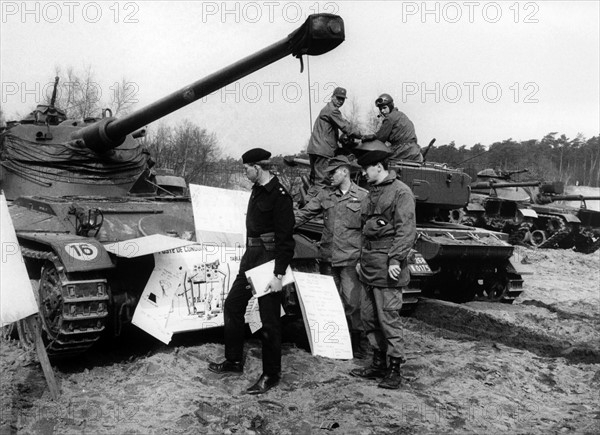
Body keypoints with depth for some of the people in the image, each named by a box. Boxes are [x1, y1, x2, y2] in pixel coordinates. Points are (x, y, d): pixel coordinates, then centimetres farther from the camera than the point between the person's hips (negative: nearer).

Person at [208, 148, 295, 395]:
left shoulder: (279, 196, -17)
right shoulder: (257, 190, 10)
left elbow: (285, 239, -19)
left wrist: (279, 275, -22)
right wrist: (248, 255, 15)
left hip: (269, 260, -9)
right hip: (251, 258, 10)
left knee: (269, 320, 0)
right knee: (232, 306, 15)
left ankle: (271, 375, 13)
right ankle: (234, 361, 30)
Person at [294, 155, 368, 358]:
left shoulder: (362, 196, -2)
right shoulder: (325, 194, 8)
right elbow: (304, 213, 6)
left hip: (350, 259, -4)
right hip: (327, 257, 4)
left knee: (351, 301, -7)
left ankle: (355, 342, 9)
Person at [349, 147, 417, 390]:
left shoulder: (400, 192, -9)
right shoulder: (372, 193, 18)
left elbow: (406, 230, -15)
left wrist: (395, 260, -20)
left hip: (387, 268, -9)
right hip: (369, 266, 9)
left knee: (388, 319, -3)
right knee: (368, 317, 14)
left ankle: (394, 370, 9)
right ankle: (378, 363, 26)